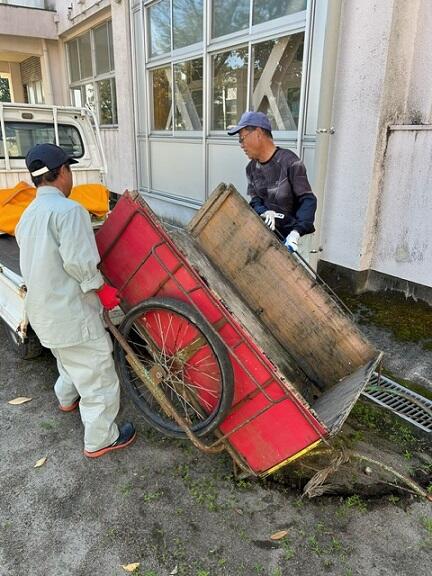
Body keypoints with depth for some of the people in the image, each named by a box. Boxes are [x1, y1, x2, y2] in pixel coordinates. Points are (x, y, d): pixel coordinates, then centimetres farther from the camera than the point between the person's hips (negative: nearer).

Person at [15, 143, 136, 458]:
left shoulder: (27, 216, 12)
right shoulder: (68, 209, -19)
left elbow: (40, 262, 13)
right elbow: (78, 262, -25)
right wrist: (102, 288, -10)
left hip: (43, 310, 10)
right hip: (72, 312, -10)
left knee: (71, 358, 33)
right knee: (98, 374, 5)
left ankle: (67, 398, 58)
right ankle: (101, 440, 18)